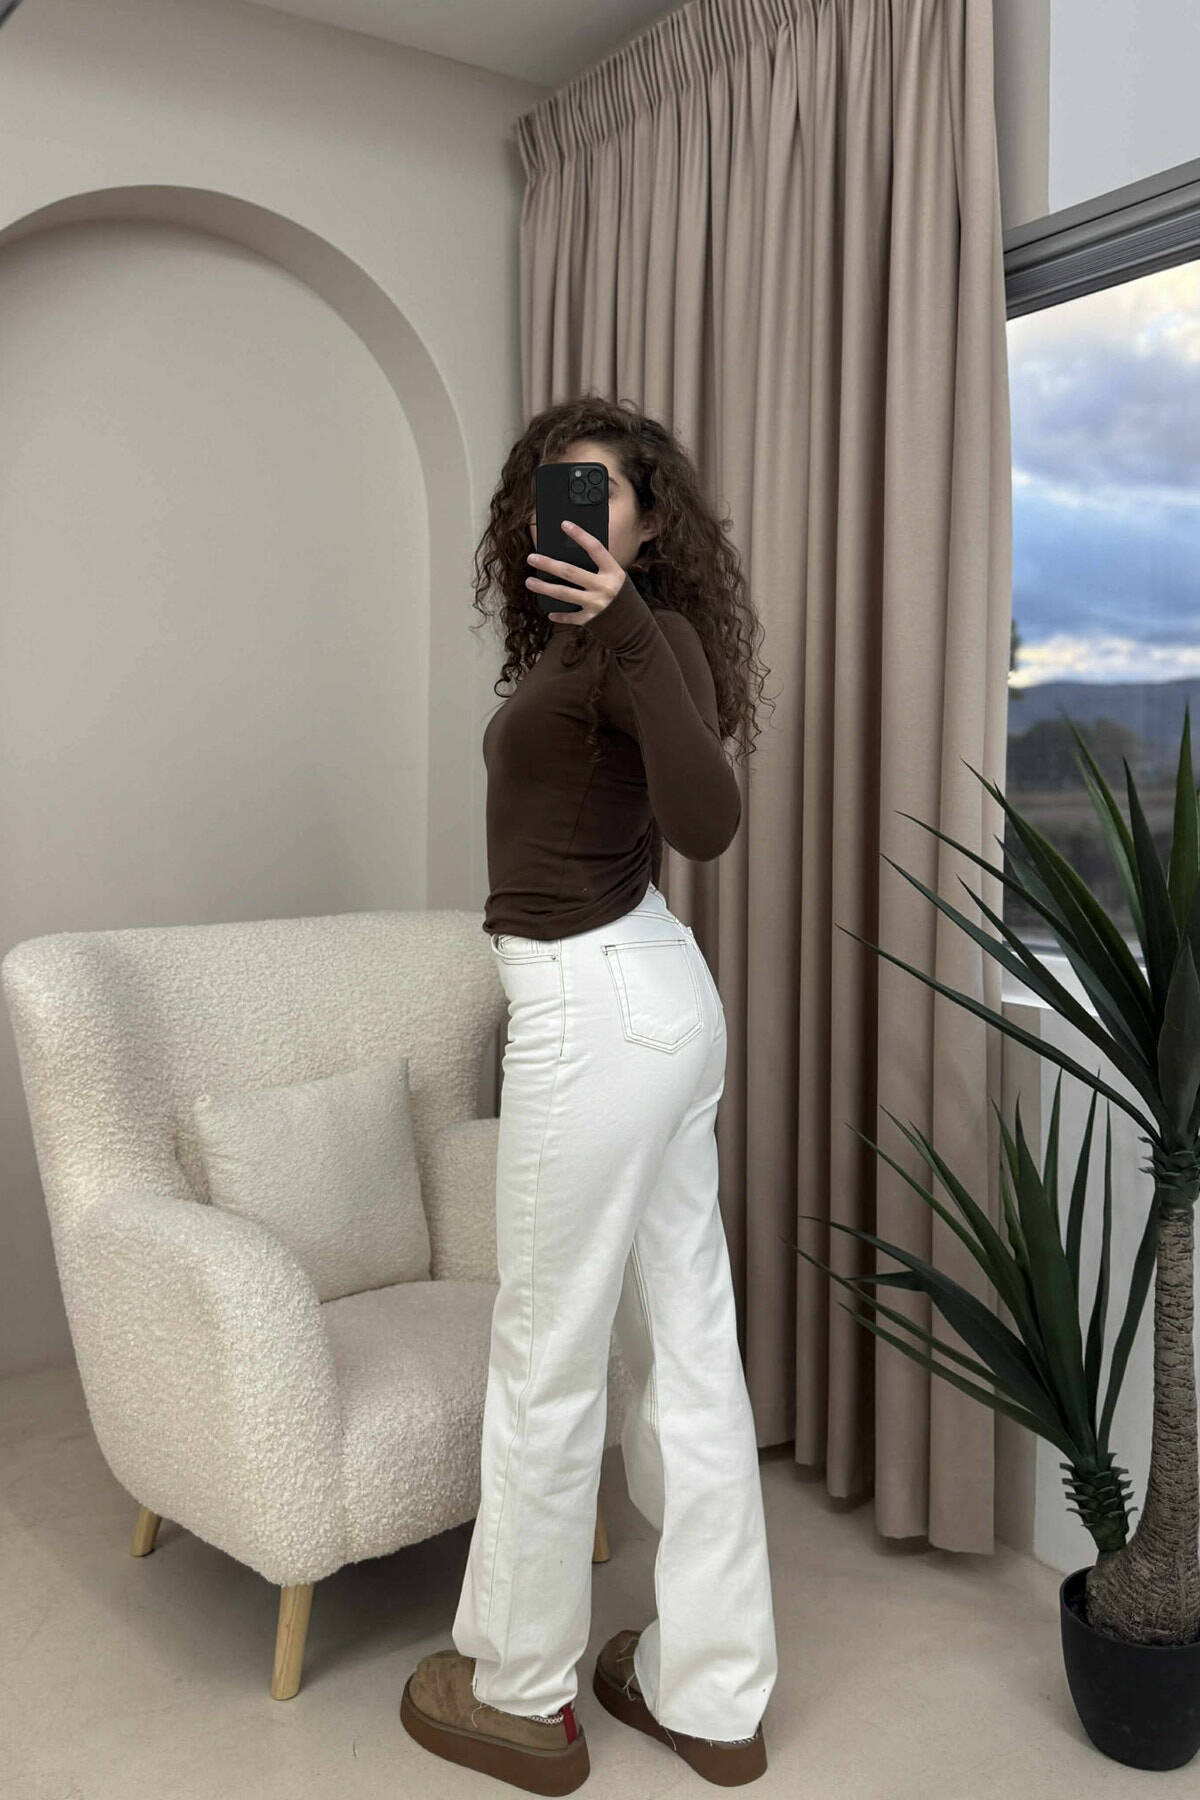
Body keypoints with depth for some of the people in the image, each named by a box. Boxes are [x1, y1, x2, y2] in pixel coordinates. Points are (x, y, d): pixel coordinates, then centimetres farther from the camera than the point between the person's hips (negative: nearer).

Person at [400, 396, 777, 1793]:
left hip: (596, 1009, -10)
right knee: (687, 1344, 13)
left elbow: (708, 823, -30)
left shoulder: (647, 636, -12)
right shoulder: (579, 641, 15)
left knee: (545, 1360, 4)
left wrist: (631, 629, -33)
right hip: (656, 996, 10)